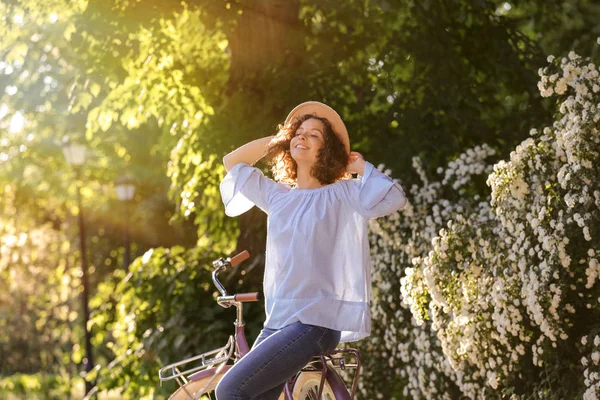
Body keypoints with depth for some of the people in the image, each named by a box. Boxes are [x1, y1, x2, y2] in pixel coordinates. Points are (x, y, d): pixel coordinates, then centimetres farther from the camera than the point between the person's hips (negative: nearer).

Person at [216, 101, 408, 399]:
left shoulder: (342, 195, 0)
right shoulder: (278, 196, 16)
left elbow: (393, 199, -17)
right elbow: (232, 162, 28)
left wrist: (362, 167, -1)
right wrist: (278, 139, 20)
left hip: (315, 321, -7)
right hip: (278, 320, 7)